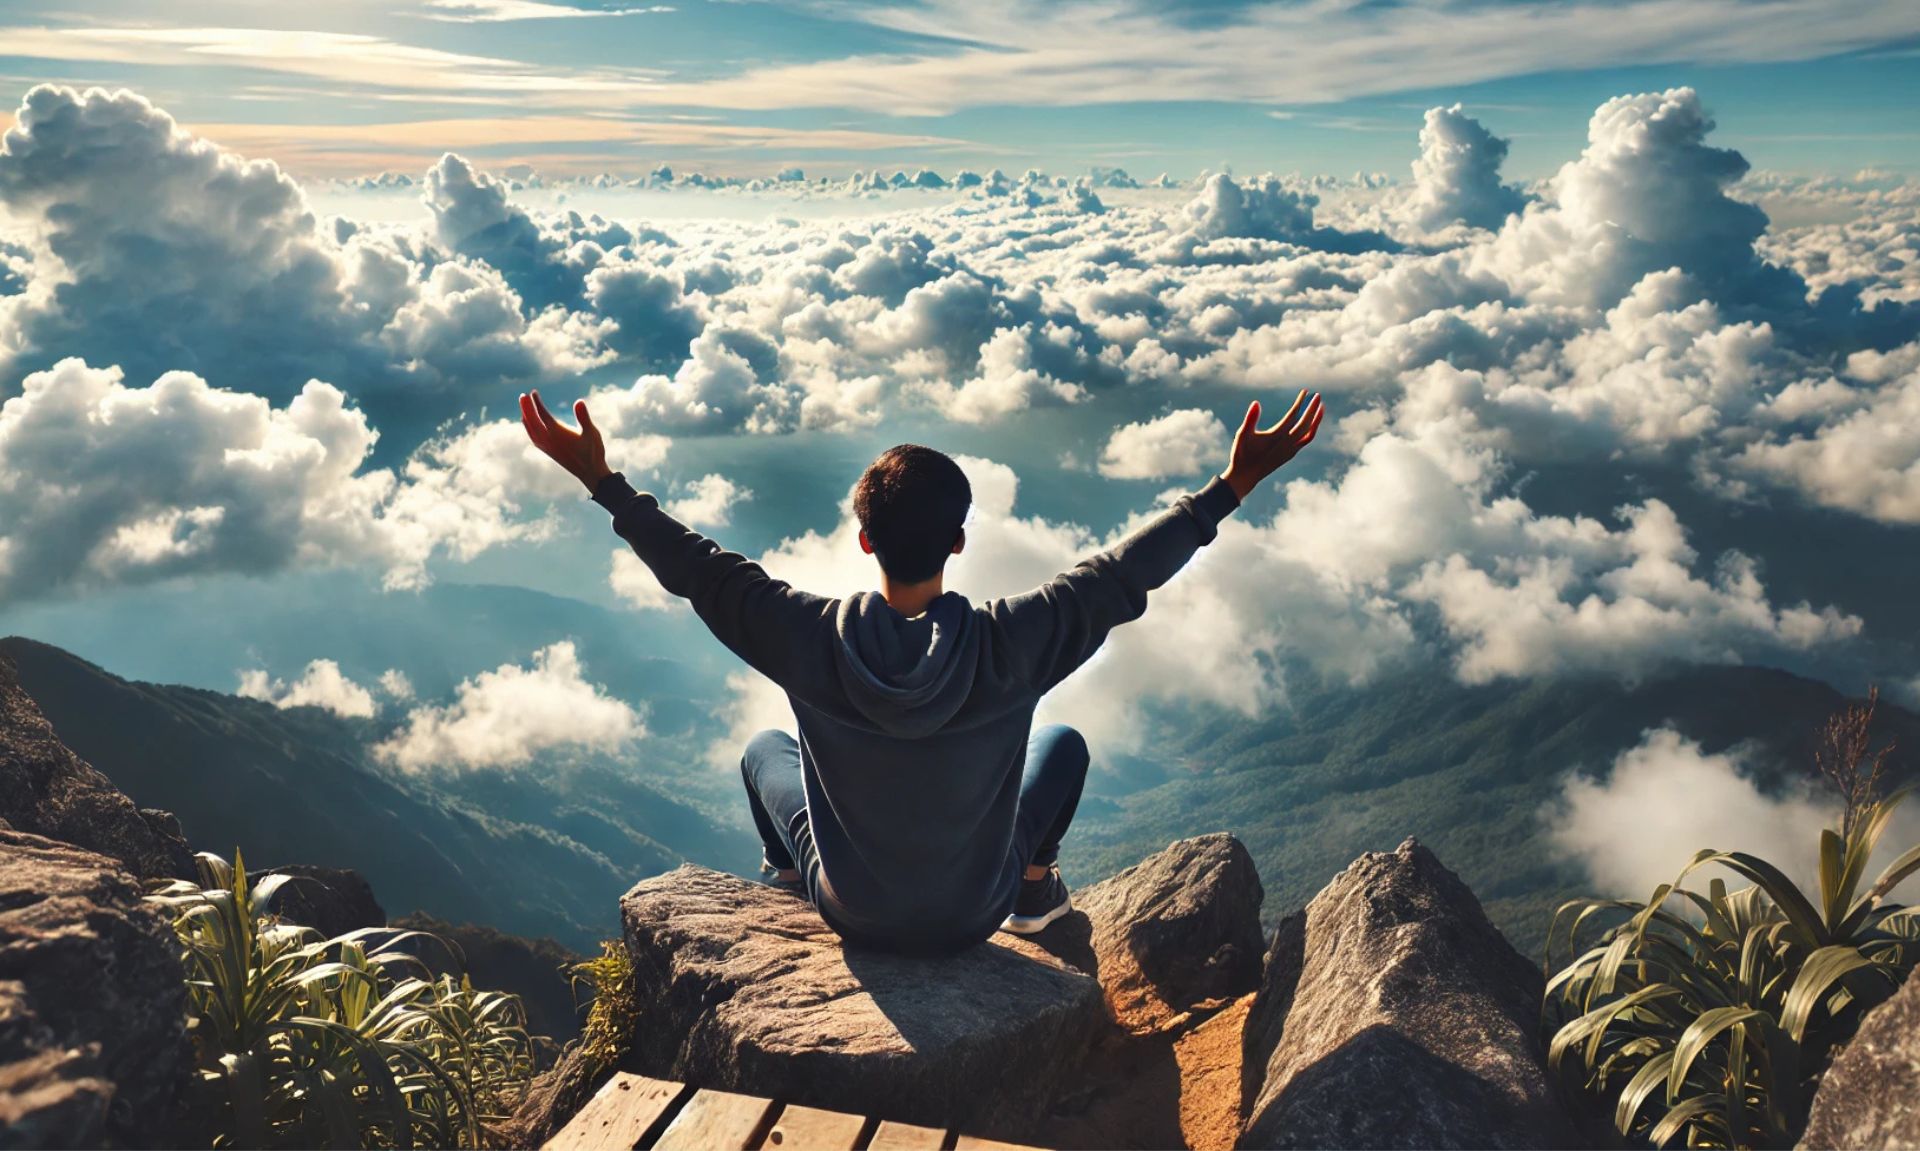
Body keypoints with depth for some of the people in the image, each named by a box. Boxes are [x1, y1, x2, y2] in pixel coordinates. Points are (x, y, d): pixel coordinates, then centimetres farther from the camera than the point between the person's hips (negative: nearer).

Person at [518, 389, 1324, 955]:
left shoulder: (811, 640, -26)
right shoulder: (1008, 646, -29)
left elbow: (698, 571, -14)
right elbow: (1124, 574, -19)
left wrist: (605, 483, -4)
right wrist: (1232, 487, -12)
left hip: (849, 913, 1)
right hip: (972, 918, 0)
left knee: (765, 749, 27)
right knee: (1063, 742, 22)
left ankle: (787, 882, 50)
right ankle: (1033, 890, 40)